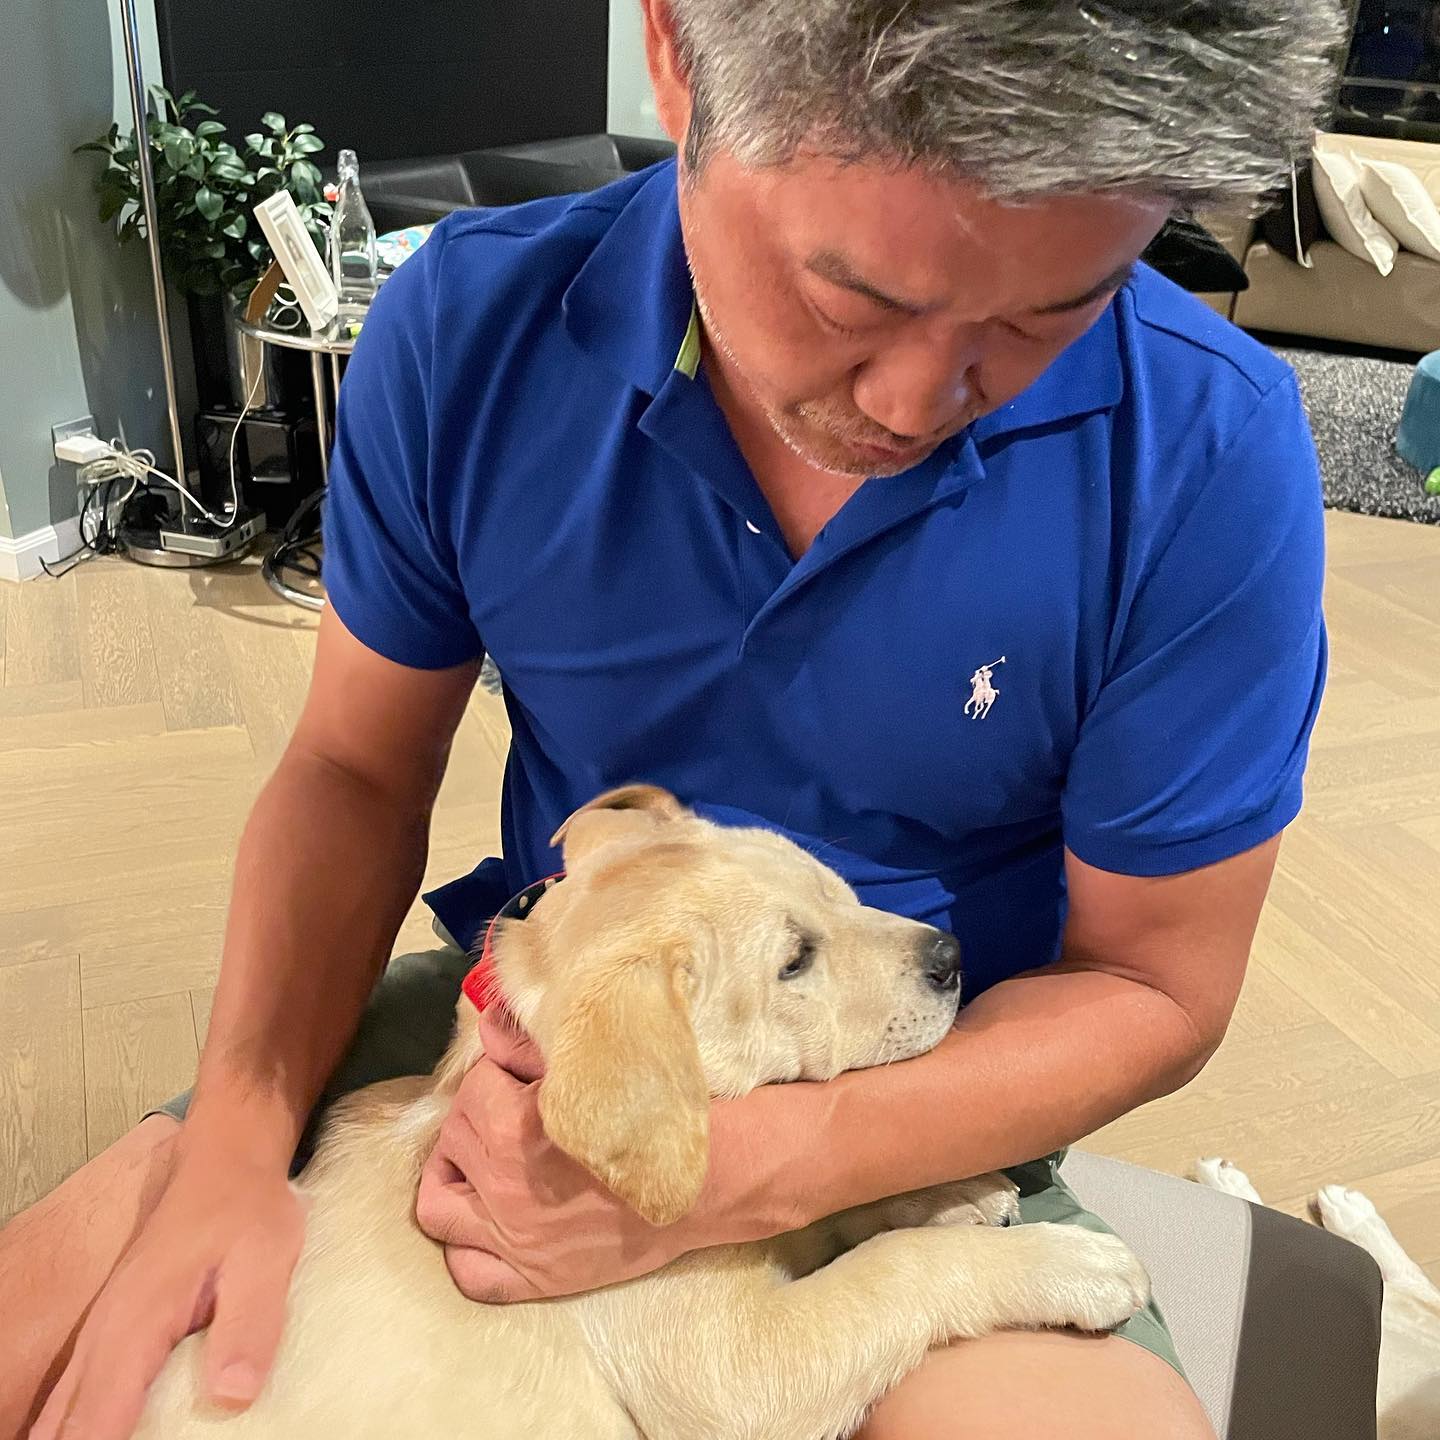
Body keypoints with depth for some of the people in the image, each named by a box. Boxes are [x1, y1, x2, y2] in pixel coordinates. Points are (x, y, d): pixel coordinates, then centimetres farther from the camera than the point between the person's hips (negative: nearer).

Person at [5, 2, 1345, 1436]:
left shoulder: (1210, 454, -21)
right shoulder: (473, 328, -14)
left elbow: (1150, 984, -12)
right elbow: (356, 769, -3)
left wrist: (738, 1168, -25)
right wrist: (239, 1137, -19)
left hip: (924, 1109, 1)